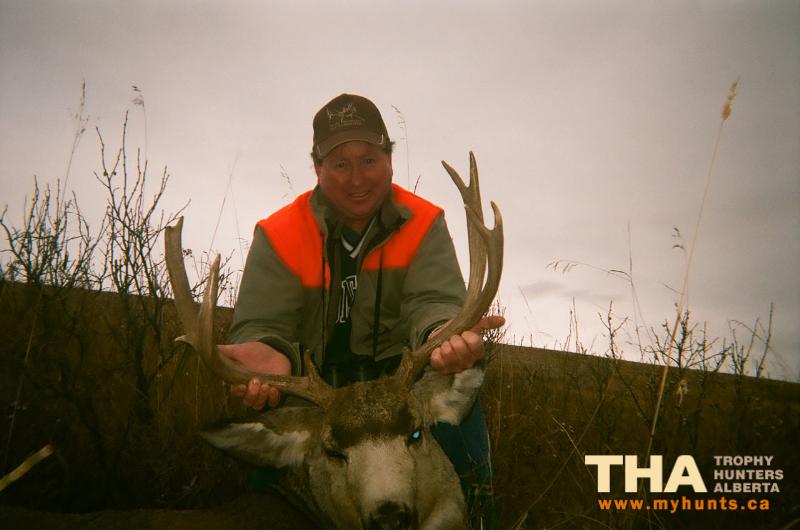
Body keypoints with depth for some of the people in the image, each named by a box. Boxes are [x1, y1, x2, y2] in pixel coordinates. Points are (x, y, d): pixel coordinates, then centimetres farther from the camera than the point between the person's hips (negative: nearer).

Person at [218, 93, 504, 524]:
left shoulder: (423, 224, -5)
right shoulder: (279, 235, -8)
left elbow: (433, 303, -18)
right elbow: (260, 326, -15)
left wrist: (447, 334, -45)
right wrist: (266, 356, -42)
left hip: (403, 376, 0)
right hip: (313, 388, 0)